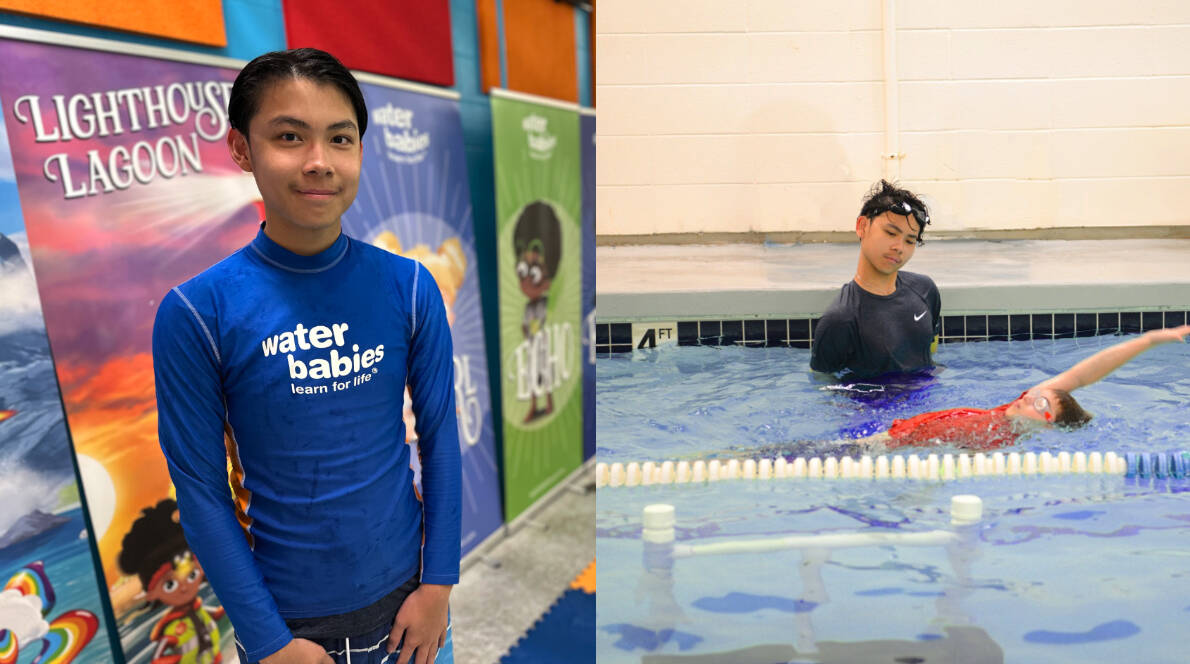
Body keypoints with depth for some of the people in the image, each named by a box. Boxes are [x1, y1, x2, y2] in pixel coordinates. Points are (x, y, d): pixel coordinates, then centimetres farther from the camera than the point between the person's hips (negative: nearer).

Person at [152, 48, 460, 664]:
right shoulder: (196, 312, -14)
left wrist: (438, 584, -2)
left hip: (403, 595, 2)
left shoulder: (409, 287, -8)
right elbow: (201, 491, -9)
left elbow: (440, 439, -2)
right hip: (288, 613, -2)